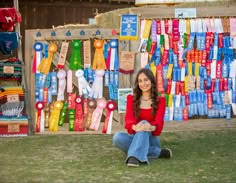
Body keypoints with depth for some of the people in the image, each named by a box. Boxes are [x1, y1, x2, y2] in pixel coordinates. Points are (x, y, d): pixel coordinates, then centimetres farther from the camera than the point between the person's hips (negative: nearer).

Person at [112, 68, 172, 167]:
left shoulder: (160, 101, 2)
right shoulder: (131, 99, 6)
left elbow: (159, 121, -16)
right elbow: (128, 118, -12)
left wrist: (152, 127, -42)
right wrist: (135, 127, -39)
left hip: (151, 139, -2)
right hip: (134, 137, 2)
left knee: (144, 122, -32)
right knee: (117, 137, -31)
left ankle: (134, 156, -52)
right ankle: (158, 152, -27)